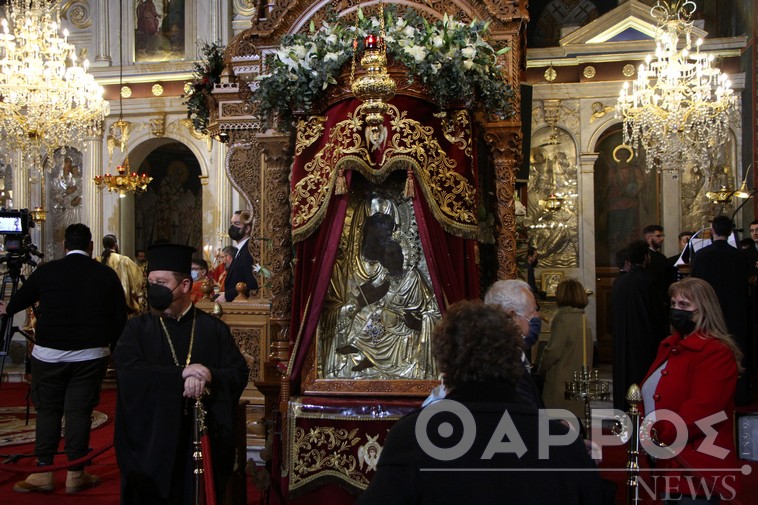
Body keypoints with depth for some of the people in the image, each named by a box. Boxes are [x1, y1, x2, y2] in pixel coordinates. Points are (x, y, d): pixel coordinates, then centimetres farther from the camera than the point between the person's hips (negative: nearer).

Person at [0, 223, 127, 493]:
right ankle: (75, 475, 12)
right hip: (90, 355, 0)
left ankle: (43, 472, 15)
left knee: (47, 410, 11)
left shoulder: (46, 271, -2)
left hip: (49, 354, 0)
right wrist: (114, 347, 16)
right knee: (79, 411, 5)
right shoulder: (107, 274, -1)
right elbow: (120, 318, 3)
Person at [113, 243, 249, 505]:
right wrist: (181, 374, -20)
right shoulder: (138, 328, 3)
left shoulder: (215, 329, 5)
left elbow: (239, 374, -1)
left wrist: (208, 377, -20)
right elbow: (128, 373, -12)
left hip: (202, 439, 1)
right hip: (152, 439, 0)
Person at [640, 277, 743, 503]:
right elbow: (651, 396, 17)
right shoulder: (672, 345, 13)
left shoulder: (716, 353, -17)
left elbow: (700, 410, -25)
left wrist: (658, 436, -19)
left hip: (695, 468, -9)